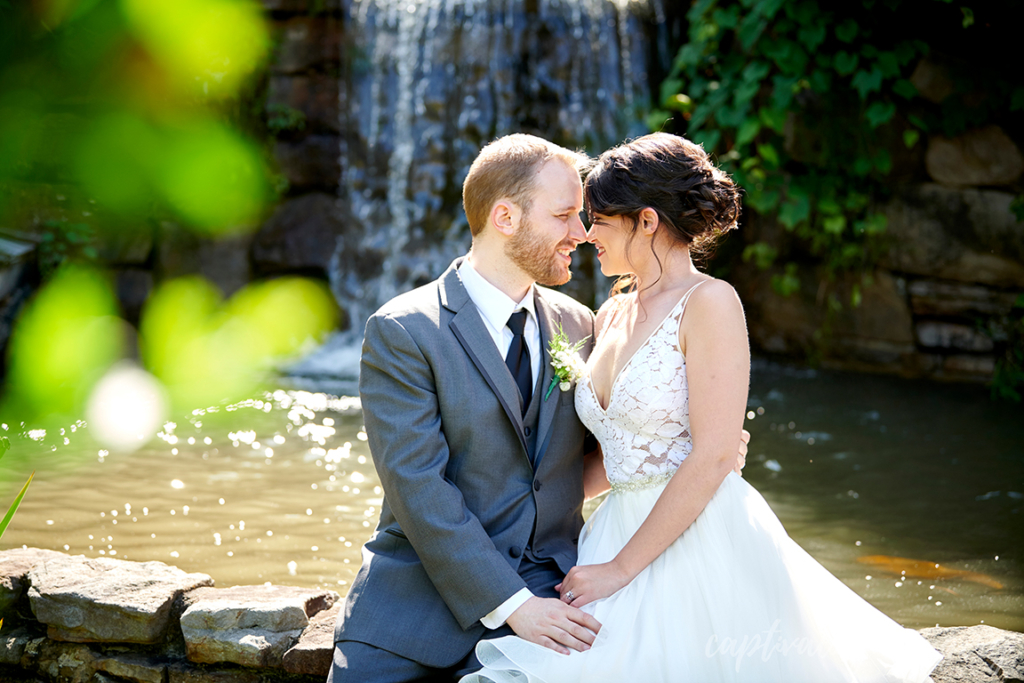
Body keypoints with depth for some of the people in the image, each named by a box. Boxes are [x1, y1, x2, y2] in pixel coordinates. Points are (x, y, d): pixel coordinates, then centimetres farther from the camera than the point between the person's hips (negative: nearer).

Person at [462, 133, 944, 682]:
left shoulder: (709, 303, -12)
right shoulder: (611, 316, 12)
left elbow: (711, 458, -19)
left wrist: (620, 569, -17)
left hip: (704, 548, -7)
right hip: (624, 529, 7)